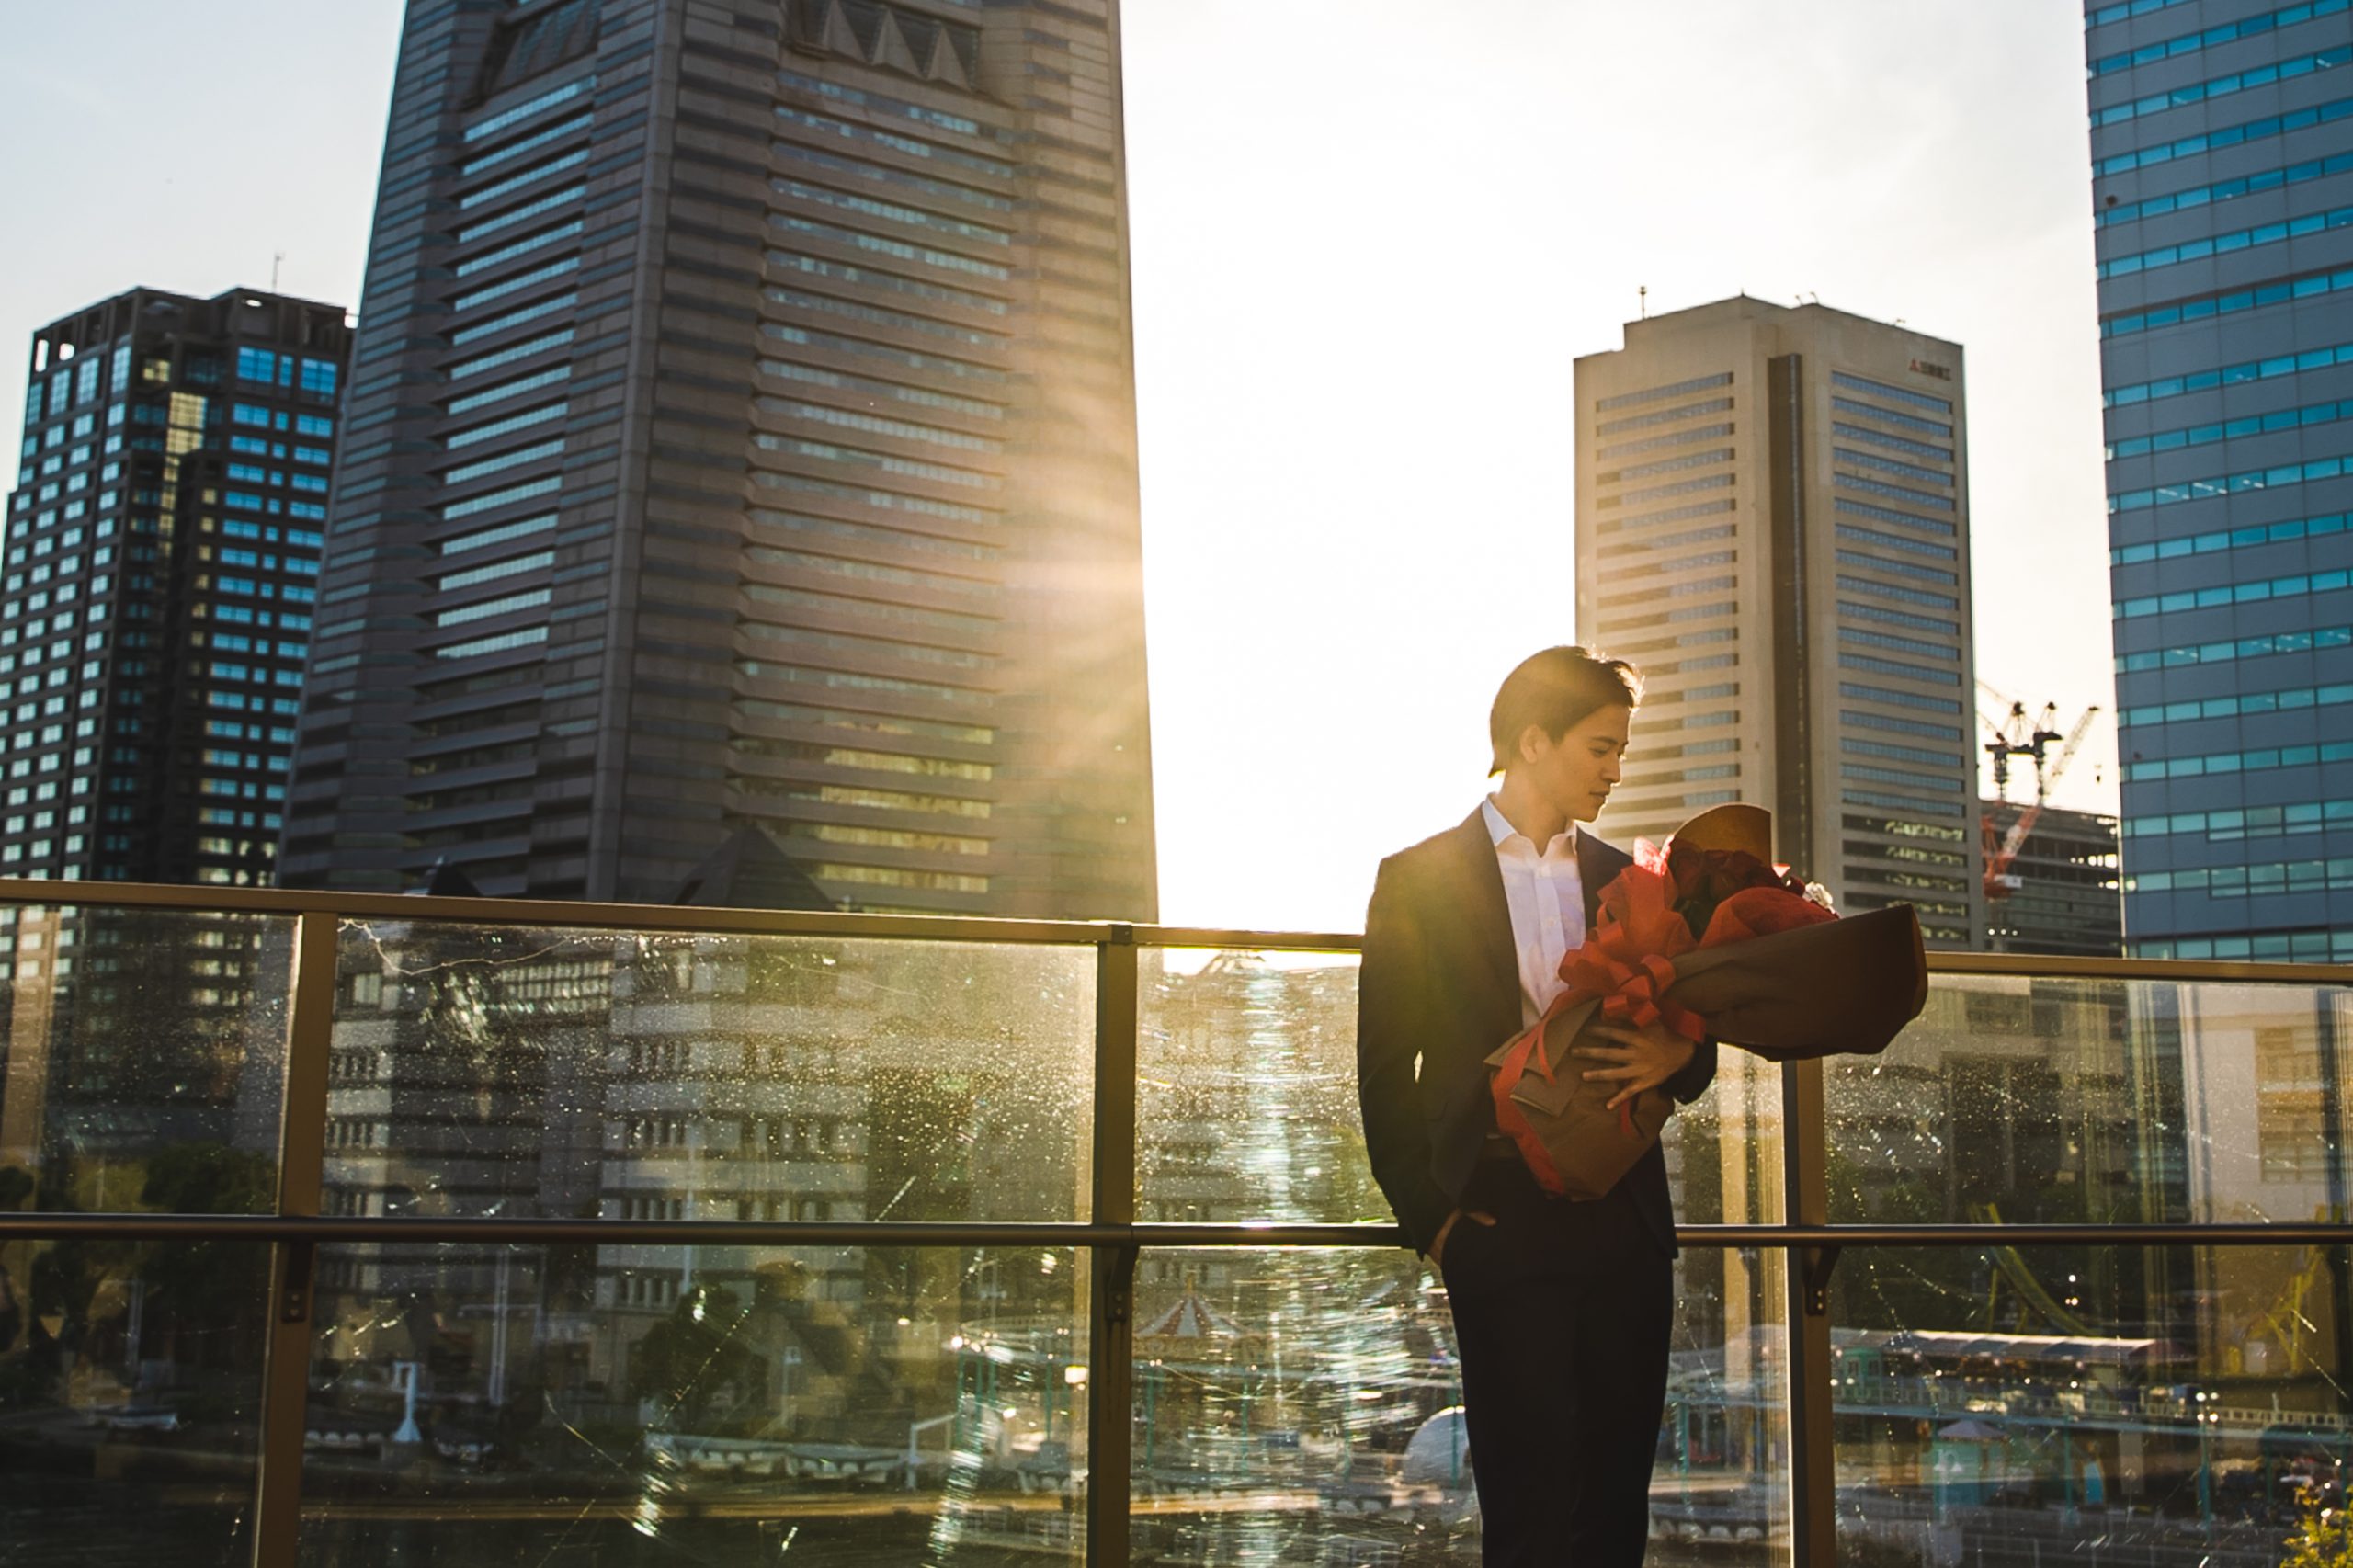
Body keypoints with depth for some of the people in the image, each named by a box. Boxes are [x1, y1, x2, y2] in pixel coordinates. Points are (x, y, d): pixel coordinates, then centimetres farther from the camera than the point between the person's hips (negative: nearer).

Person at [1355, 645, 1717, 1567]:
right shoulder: (1419, 880, 2)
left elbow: (1694, 1049, 18)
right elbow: (1386, 1073, 1)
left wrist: (1675, 1057, -6)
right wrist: (1431, 1217, -7)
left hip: (1627, 1226, 4)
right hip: (1504, 1234, -4)